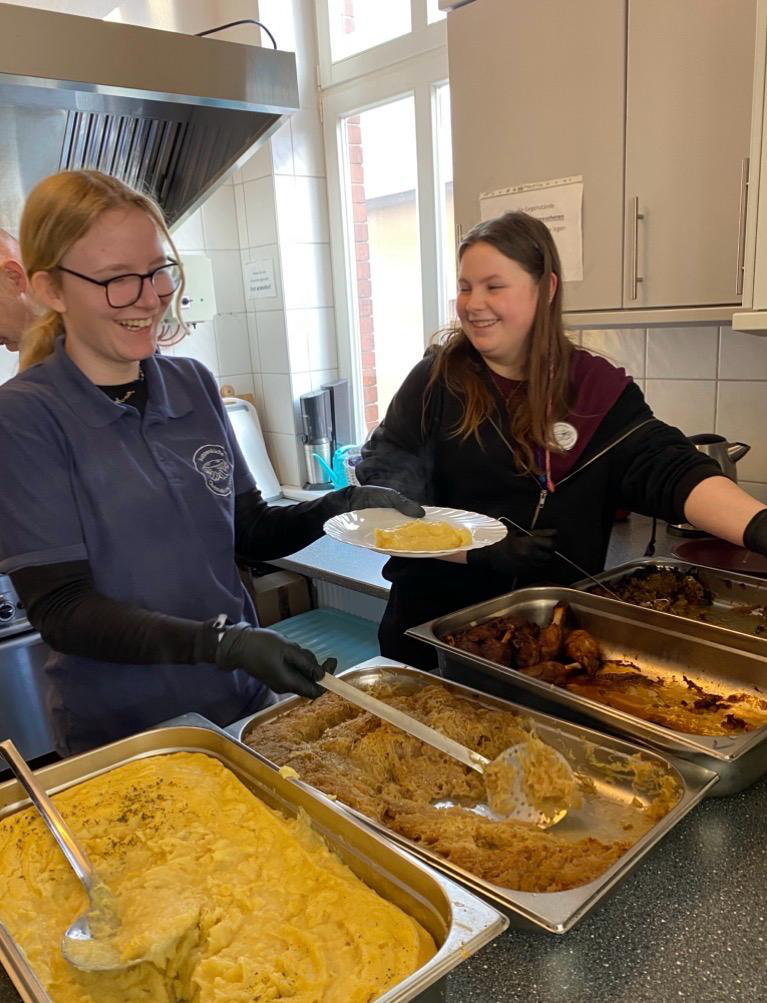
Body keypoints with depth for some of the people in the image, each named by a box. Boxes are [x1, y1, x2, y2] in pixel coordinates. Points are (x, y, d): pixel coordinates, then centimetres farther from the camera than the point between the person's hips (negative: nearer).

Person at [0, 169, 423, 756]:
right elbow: (61, 609, -18)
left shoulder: (193, 384, -1)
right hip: (120, 733, -5)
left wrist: (340, 505, -13)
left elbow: (250, 533, 5)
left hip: (245, 703, 5)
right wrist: (220, 642, -31)